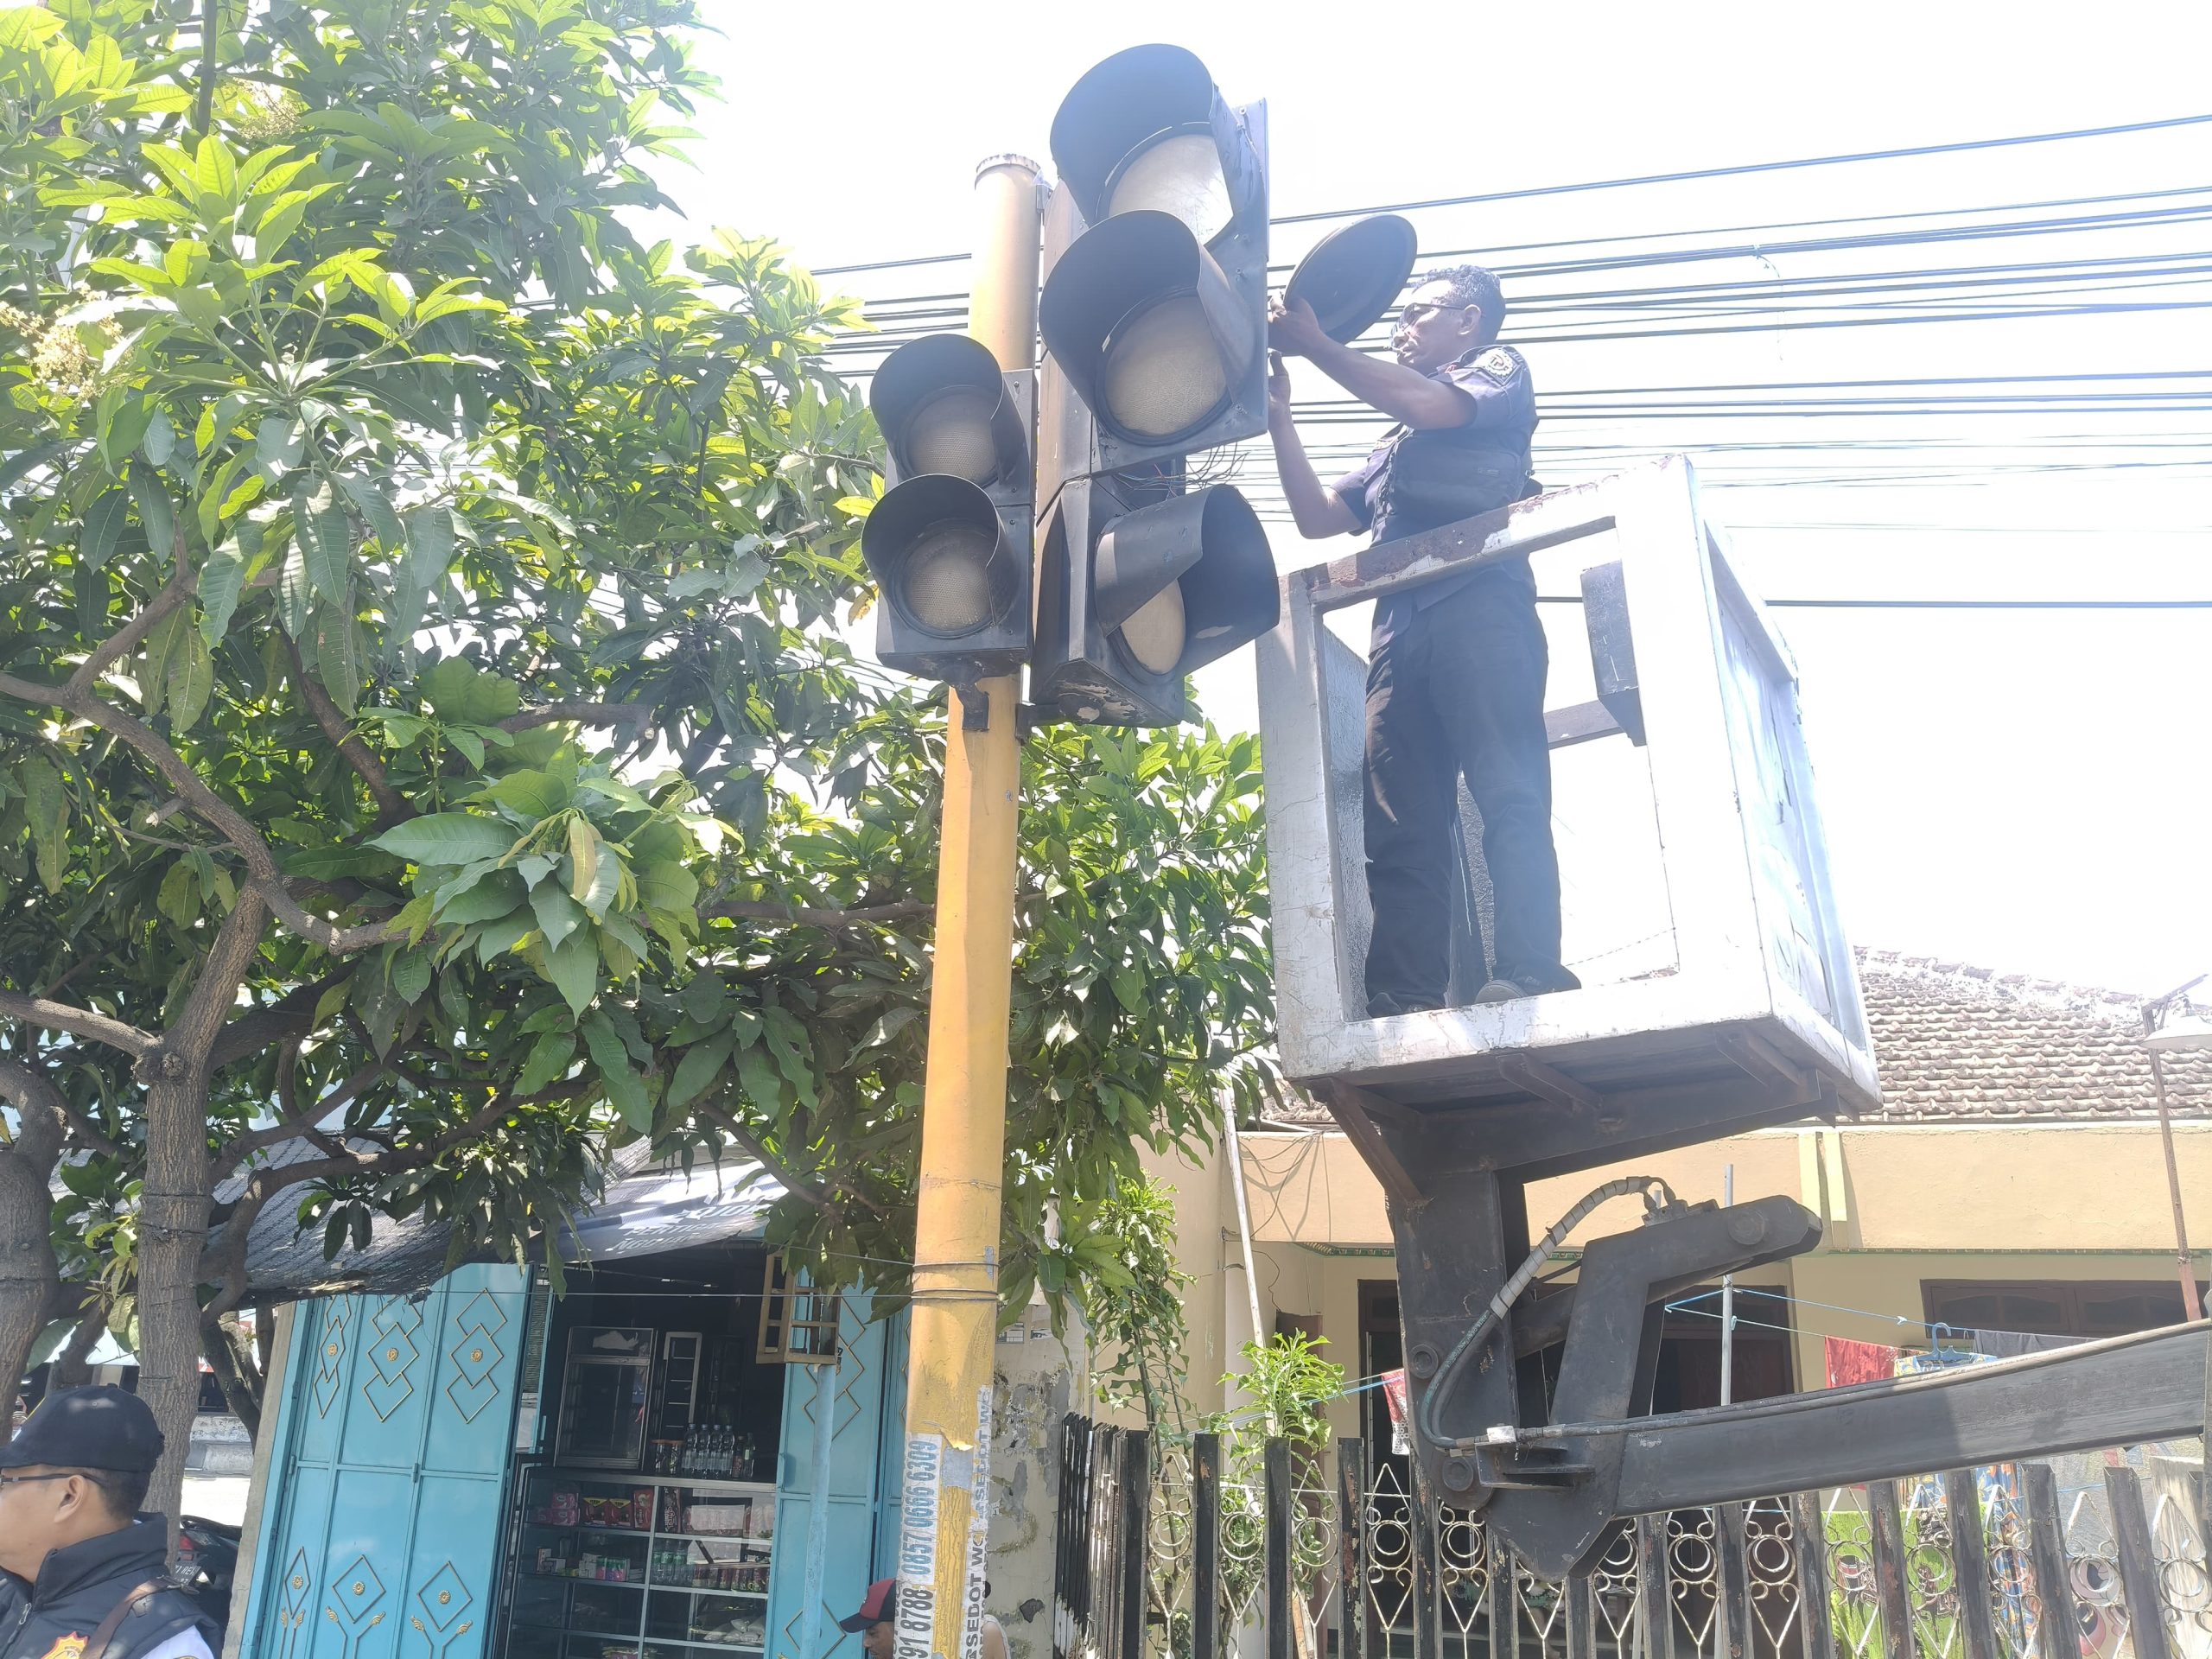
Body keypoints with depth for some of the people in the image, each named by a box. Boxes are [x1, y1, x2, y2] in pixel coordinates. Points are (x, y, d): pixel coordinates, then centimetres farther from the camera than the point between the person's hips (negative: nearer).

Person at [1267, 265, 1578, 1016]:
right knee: (1402, 832, -8)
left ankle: (1528, 977, -29)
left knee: (1510, 797, -19)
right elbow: (1318, 516, 29)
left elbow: (1427, 404, -1)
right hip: (1401, 625, 6)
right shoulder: (1399, 445, 39)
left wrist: (1314, 344, 4)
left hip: (1478, 602, -6)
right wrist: (1280, 417, 22)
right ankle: (1403, 1006, -15)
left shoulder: (1500, 370, 21)